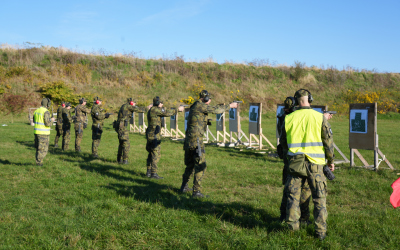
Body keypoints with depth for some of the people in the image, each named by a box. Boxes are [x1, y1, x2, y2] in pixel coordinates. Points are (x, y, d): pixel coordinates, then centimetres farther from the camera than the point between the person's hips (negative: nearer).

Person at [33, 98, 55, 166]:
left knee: (38, 148, 18)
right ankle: (39, 162, 2)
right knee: (44, 149, 1)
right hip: (43, 133, -8)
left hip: (37, 131, 8)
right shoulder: (46, 112, -16)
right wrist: (51, 120, -1)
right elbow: (48, 123, -22)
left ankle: (38, 161, 22)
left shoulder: (36, 111, 9)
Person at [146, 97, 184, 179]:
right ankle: (153, 173, -6)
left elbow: (163, 114, 19)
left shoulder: (152, 110, 17)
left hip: (151, 135, 10)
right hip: (154, 135, -10)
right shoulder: (154, 110, -13)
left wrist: (173, 110, 8)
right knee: (156, 154, -8)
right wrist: (178, 109, -9)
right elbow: (166, 113, -15)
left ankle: (149, 172, 21)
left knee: (151, 154, 15)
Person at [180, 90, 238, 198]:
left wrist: (222, 106, 18)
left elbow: (210, 109, 26)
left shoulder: (195, 106, 17)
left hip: (188, 140, 10)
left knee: (189, 165, 21)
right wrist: (230, 106, 1)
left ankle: (184, 187, 30)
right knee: (200, 166, -6)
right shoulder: (200, 105, -10)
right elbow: (215, 110, -10)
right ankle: (196, 191, -6)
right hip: (196, 140, -10)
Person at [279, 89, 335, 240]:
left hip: (295, 163, 2)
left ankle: (293, 224, 19)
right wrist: (331, 160, 10)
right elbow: (328, 141, -3)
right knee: (319, 198, 8)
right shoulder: (320, 117, -7)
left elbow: (283, 142, 10)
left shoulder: (289, 119, -1)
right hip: (315, 164, -1)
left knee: (293, 195, 14)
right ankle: (320, 231, 11)